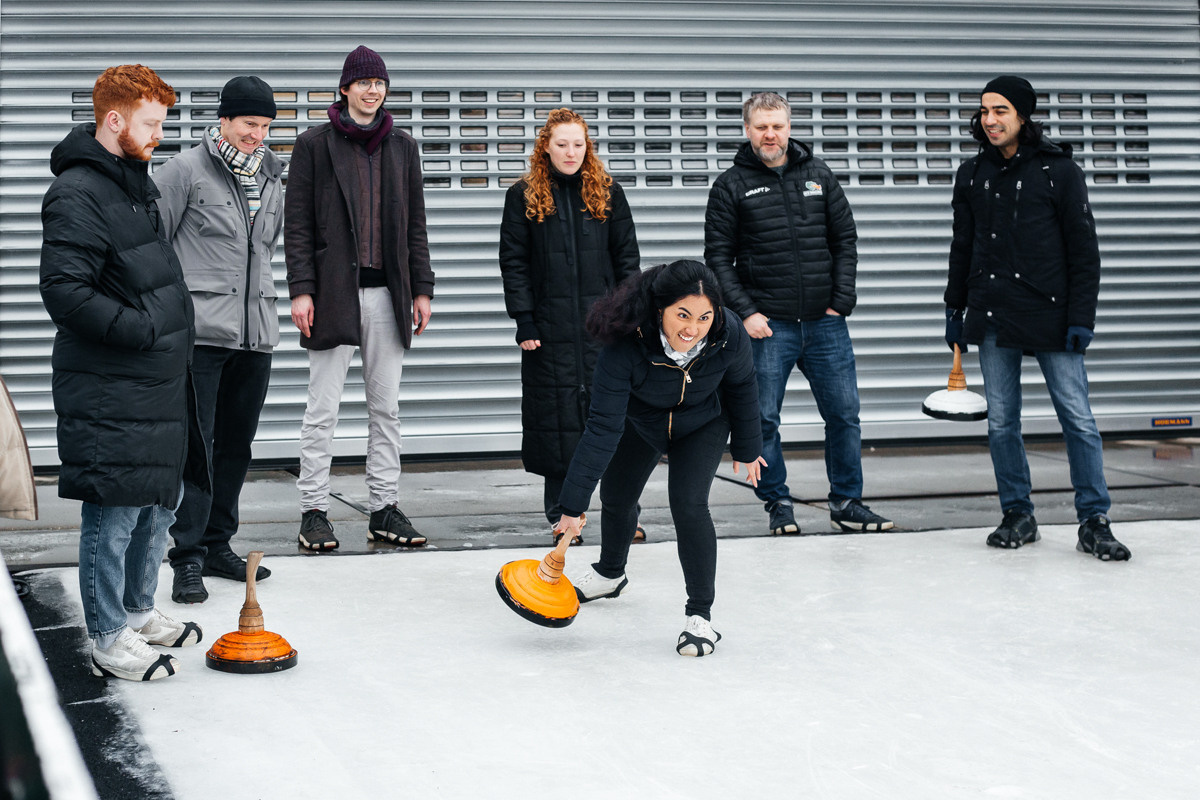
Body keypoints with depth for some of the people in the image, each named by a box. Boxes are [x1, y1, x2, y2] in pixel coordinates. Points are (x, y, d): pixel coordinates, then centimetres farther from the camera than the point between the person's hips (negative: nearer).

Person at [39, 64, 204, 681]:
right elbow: (64, 293, -22)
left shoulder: (137, 180, 15)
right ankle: (108, 640, 6)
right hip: (108, 391, -10)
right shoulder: (77, 195, -16)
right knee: (114, 514, -3)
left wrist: (175, 326, 18)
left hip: (160, 381, 10)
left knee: (159, 503, 17)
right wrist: (139, 329, -21)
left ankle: (137, 612, 32)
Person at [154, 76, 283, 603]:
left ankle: (218, 544, 21)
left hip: (256, 335, 6)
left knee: (237, 444, 11)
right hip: (200, 331, -6)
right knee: (196, 442, -9)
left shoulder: (271, 182, 16)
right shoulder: (187, 171, -3)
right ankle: (188, 558, -8)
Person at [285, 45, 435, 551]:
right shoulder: (314, 145, 2)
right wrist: (301, 290, -9)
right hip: (334, 293, -4)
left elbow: (415, 226, 15)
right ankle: (314, 512, 4)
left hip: (387, 294, 4)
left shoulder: (402, 148, 13)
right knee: (322, 410, -2)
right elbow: (296, 224, -1)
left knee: (386, 409, 6)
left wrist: (422, 289, 8)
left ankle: (384, 510, 12)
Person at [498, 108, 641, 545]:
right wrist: (524, 321, -5)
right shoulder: (524, 196, 4)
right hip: (550, 326, -1)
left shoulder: (607, 192, 9)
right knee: (557, 414, 1)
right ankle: (560, 515, 11)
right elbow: (513, 262, 2)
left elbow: (626, 256, 9)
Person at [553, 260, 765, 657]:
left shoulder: (729, 336, -36)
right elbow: (603, 427, -40)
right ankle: (611, 572, 53)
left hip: (703, 424, -1)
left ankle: (700, 615, -6)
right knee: (615, 497, 21)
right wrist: (573, 505, -40)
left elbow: (741, 386, -12)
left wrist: (747, 448, 2)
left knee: (689, 504, -21)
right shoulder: (625, 344, -42)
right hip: (640, 419, 1)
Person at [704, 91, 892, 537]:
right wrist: (745, 312, -9)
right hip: (767, 325, -2)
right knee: (764, 420, 1)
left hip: (825, 322, 2)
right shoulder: (731, 186, 2)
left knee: (844, 415, 4)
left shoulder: (818, 175, 10)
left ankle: (847, 504, 14)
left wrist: (841, 301, 1)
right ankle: (778, 505, 13)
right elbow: (718, 258, 1)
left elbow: (845, 240, 11)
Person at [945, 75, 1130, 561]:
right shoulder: (972, 175, 11)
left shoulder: (1060, 171, -1)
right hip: (992, 317, 4)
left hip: (1049, 315, -4)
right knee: (1001, 423, 4)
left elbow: (1084, 251, -1)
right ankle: (1018, 517, 16)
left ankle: (1094, 523, 1)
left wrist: (1081, 318, -7)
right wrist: (954, 310, 16)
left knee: (1078, 420, -5)